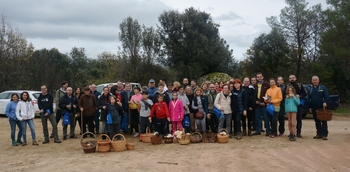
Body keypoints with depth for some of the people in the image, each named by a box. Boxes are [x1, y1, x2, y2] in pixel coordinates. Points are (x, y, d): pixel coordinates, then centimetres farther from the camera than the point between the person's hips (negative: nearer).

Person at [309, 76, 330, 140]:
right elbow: (309, 99, 17)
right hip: (314, 108, 5)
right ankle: (319, 134, 15)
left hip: (321, 107, -5)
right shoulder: (311, 89, 14)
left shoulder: (323, 87, 0)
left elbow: (327, 96, -7)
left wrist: (325, 102, -24)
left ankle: (325, 135, -2)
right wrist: (310, 107, 13)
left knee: (324, 121, -4)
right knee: (317, 121, 8)